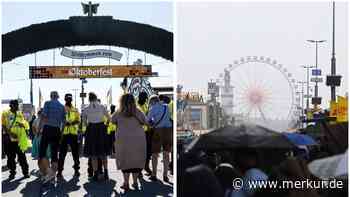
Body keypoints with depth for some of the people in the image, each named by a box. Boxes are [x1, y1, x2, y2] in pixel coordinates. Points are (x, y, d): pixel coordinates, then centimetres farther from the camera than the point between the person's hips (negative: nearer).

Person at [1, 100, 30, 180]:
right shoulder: (5, 114, 1)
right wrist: (10, 133, -16)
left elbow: (26, 125, 11)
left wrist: (23, 125, -13)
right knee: (11, 157, 3)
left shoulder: (20, 114, 9)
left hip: (20, 139, 1)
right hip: (10, 139, -1)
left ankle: (25, 172, 9)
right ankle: (12, 173, 14)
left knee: (22, 156, 2)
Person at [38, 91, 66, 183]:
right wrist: (62, 133, 18)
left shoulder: (48, 103, -2)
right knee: (54, 152, 8)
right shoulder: (62, 106, 11)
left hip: (47, 129, -4)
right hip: (57, 130, 4)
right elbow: (63, 121, 11)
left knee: (42, 151, -3)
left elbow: (43, 116, -11)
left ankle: (48, 171, -20)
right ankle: (53, 173, 9)